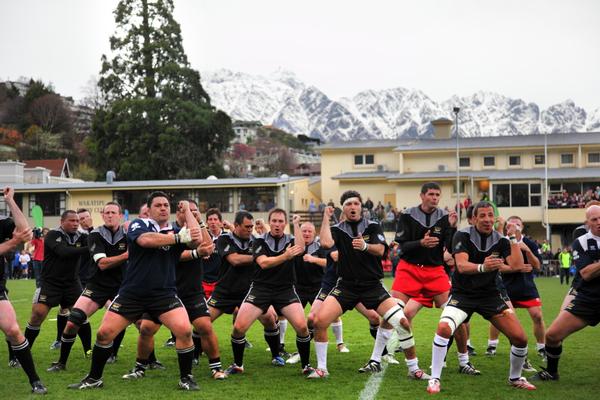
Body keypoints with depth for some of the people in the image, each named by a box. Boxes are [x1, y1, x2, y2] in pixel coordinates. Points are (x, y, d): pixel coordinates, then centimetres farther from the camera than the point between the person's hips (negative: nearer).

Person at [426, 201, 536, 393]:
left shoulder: (500, 240, -2)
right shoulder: (463, 235, -11)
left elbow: (517, 266, -14)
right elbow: (461, 265, -27)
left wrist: (513, 238, -17)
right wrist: (482, 267, -46)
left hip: (490, 295, 3)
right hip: (462, 294, -3)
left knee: (520, 338, -5)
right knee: (444, 328, -30)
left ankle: (515, 378, 24)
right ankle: (434, 379, -14)